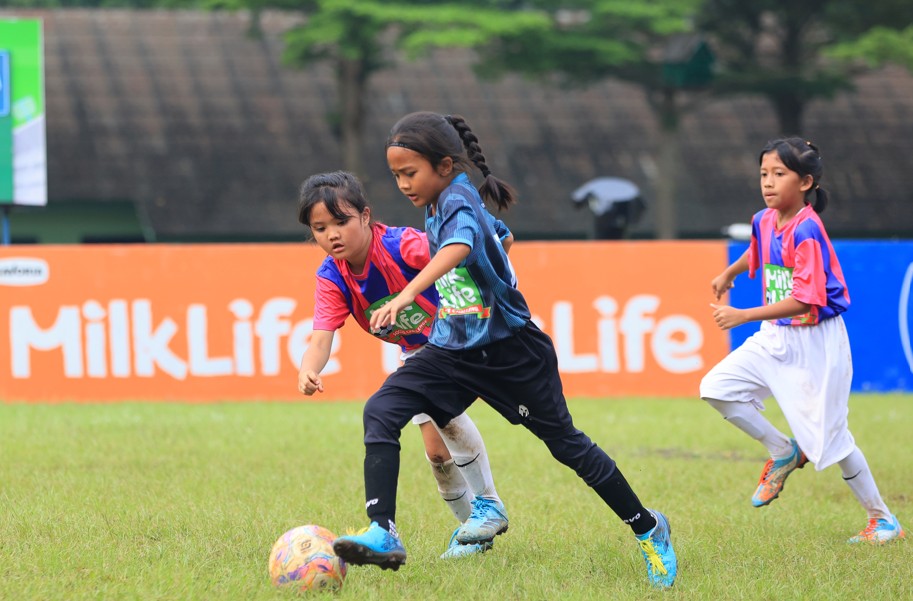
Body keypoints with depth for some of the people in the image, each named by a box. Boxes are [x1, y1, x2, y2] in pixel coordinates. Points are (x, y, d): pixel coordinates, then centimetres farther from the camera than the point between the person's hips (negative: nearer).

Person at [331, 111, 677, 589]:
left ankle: (648, 529, 25)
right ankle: (383, 535, -21)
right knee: (380, 412, -14)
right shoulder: (435, 205, 4)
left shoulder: (459, 201, -21)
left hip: (510, 351, -8)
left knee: (565, 443, 6)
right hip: (453, 350, 8)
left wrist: (408, 294, -61)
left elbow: (459, 247, -44)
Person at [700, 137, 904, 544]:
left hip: (815, 341, -8)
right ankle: (784, 453, 11)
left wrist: (744, 316, -30)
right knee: (716, 388, -5)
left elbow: (804, 301, -28)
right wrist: (729, 273, 35)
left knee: (830, 437, -3)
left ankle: (882, 519, 12)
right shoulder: (764, 221, 1)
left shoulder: (807, 232, -23)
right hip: (775, 337, 8)